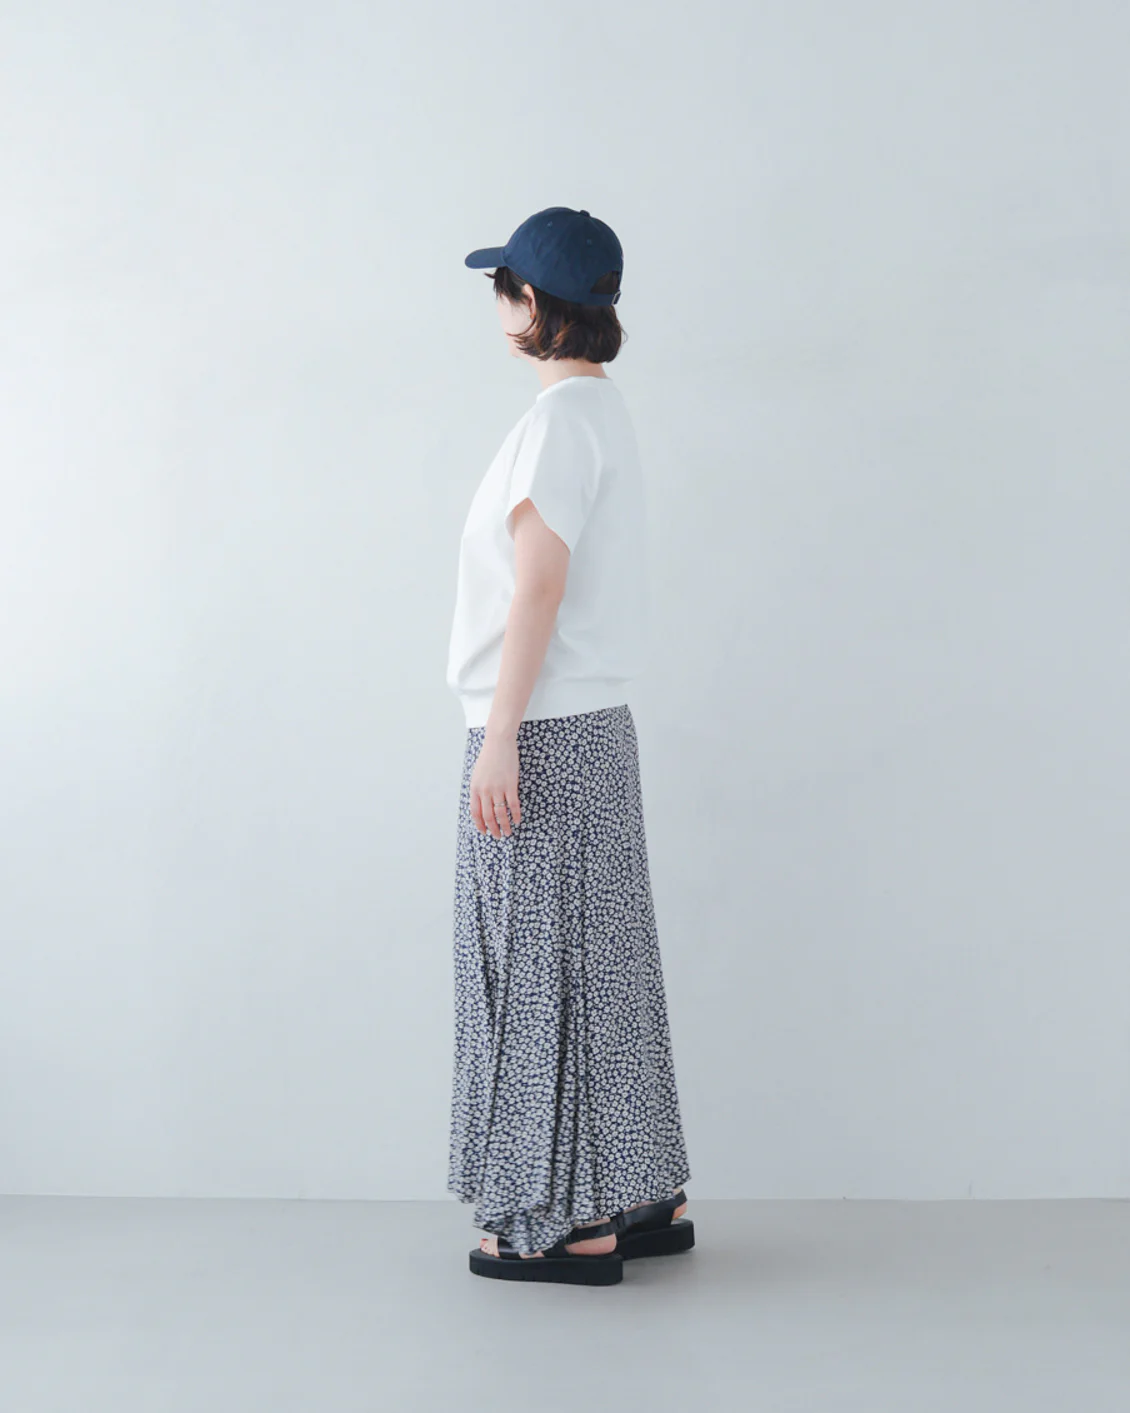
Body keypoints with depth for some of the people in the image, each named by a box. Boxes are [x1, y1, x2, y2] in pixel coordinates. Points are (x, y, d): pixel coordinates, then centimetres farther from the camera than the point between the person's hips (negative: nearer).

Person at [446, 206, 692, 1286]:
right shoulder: (604, 409, 15)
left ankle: (574, 1221, 7)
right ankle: (646, 1197, 21)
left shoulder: (561, 416, -14)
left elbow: (540, 587, -19)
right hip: (594, 724, 9)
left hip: (545, 730, -9)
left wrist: (499, 739, -18)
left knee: (547, 966, -2)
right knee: (597, 964, 13)